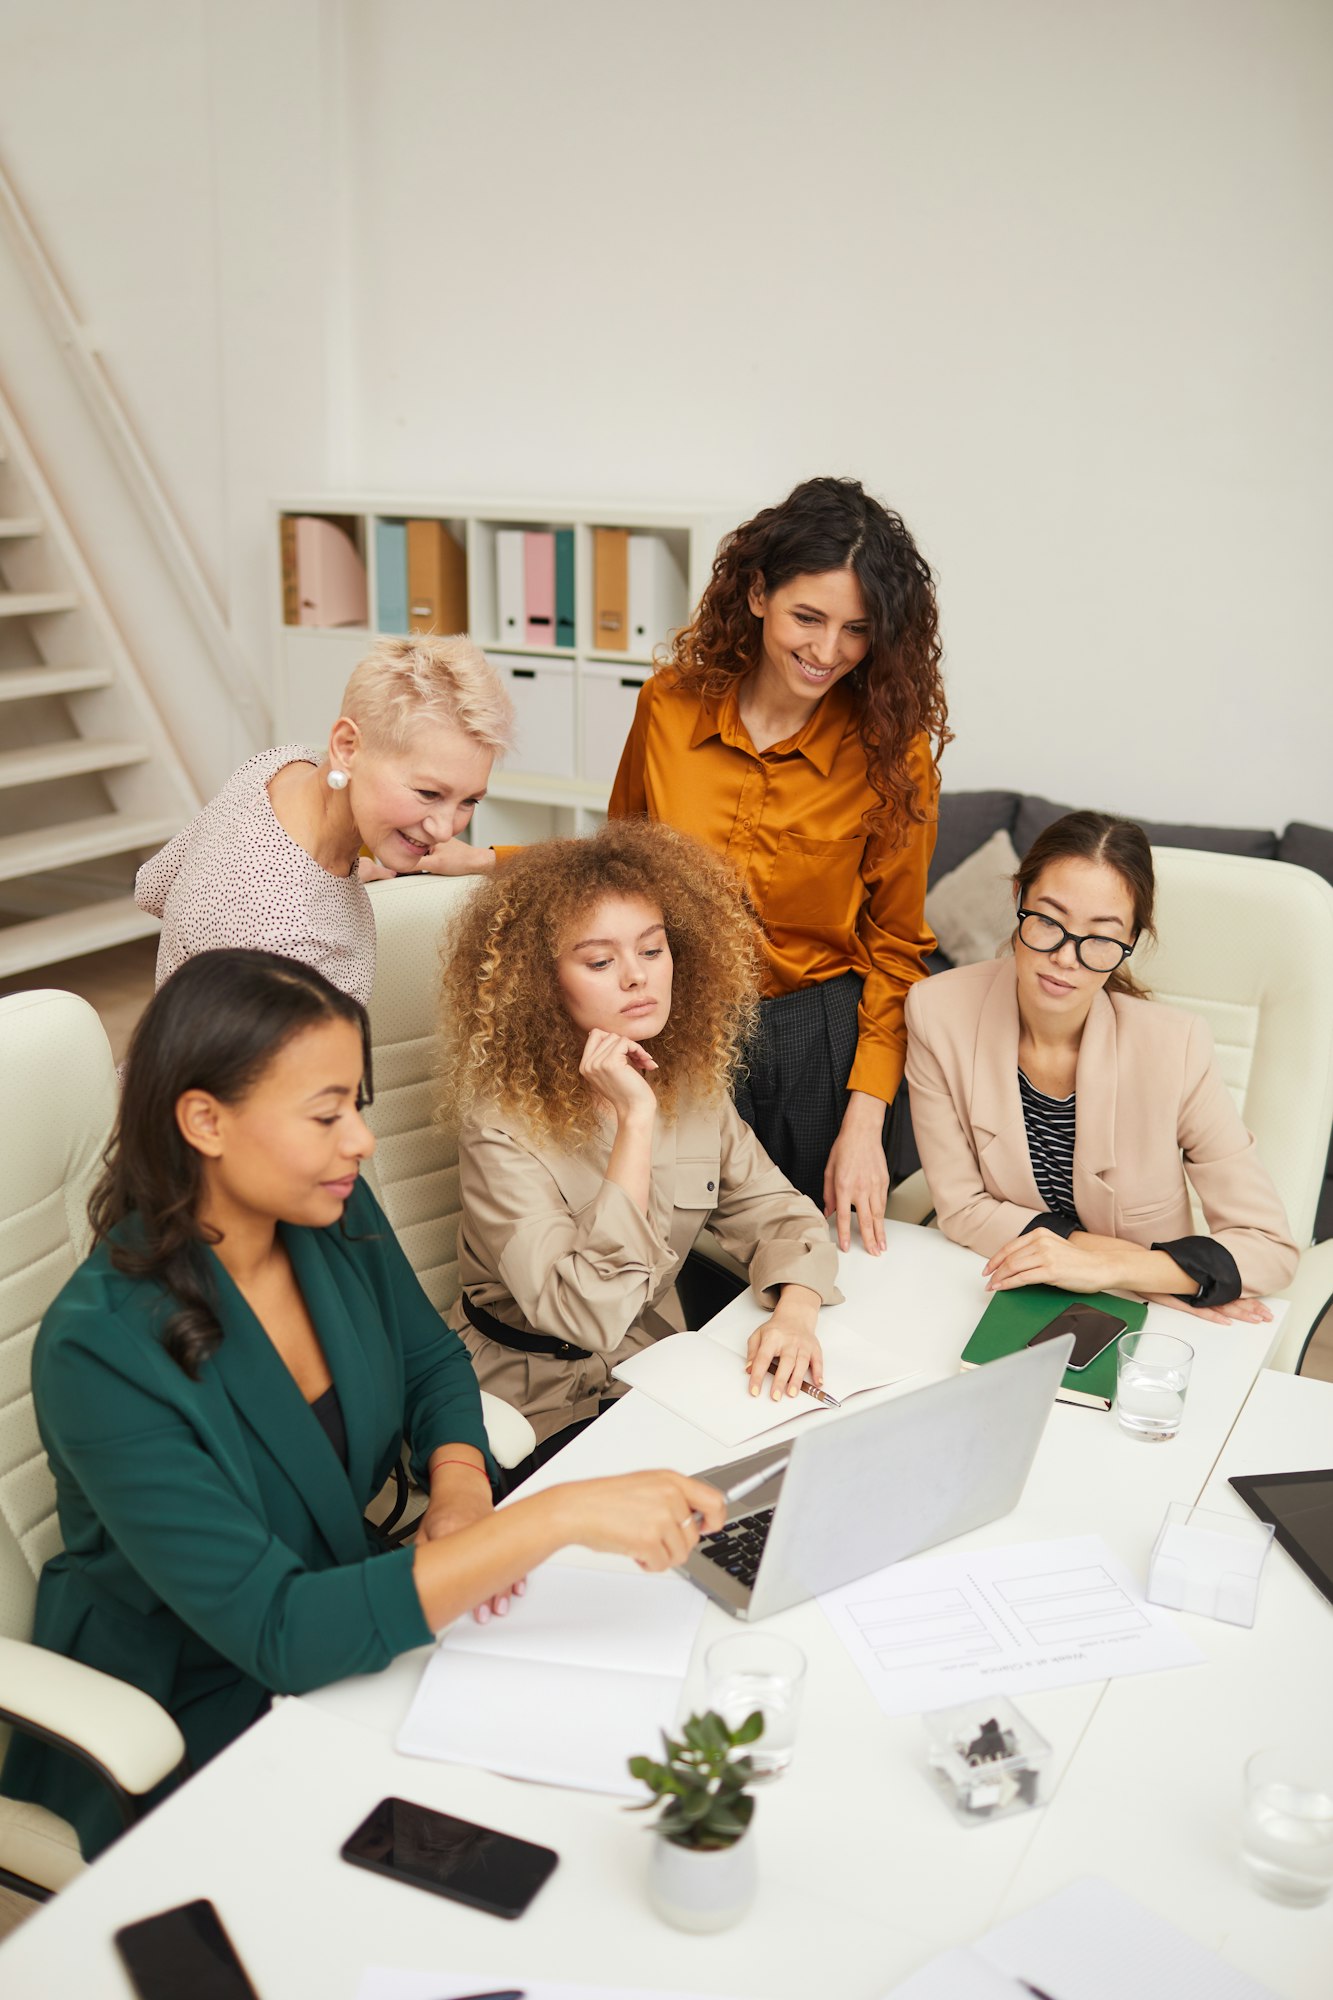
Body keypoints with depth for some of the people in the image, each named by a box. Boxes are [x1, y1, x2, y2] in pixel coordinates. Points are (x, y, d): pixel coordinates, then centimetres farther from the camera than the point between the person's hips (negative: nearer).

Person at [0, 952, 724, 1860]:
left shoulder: (336, 1216, -9)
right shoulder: (102, 1351, -29)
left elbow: (434, 1365, 8)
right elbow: (279, 1631, -33)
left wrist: (460, 1490, -15)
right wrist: (555, 1518, -40)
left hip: (351, 1627, 6)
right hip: (187, 1737, -5)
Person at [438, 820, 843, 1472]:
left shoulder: (692, 1079, -1)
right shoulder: (502, 1120, -21)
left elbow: (774, 1211, 1)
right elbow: (587, 1315, -30)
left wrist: (796, 1312, -21)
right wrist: (636, 1120, -32)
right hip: (540, 1401, -6)